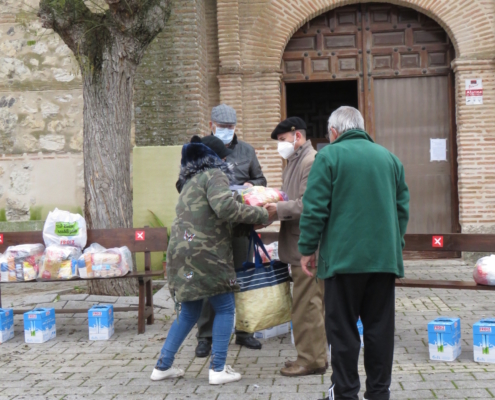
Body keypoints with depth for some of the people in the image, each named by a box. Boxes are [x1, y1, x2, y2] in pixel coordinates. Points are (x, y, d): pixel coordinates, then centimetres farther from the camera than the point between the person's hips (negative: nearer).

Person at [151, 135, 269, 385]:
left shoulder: (191, 181, 23)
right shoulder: (214, 175, -5)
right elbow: (224, 207, -22)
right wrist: (260, 215, -14)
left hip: (181, 253, 9)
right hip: (204, 254, -9)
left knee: (189, 311, 18)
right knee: (225, 308, 5)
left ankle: (163, 366, 21)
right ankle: (218, 369, 6)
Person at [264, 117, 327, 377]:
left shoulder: (312, 162, -12)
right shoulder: (294, 162, 21)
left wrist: (278, 211, -21)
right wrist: (272, 206, 6)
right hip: (300, 247, 10)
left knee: (306, 305, -5)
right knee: (306, 304, 14)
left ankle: (311, 360, 3)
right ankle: (311, 356, 22)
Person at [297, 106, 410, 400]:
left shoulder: (329, 155, -3)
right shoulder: (389, 157, 12)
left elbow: (315, 208, -8)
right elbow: (402, 208, 15)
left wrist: (308, 249, 0)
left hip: (344, 257, -4)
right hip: (385, 257, 4)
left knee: (343, 329, 5)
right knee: (380, 328, 10)